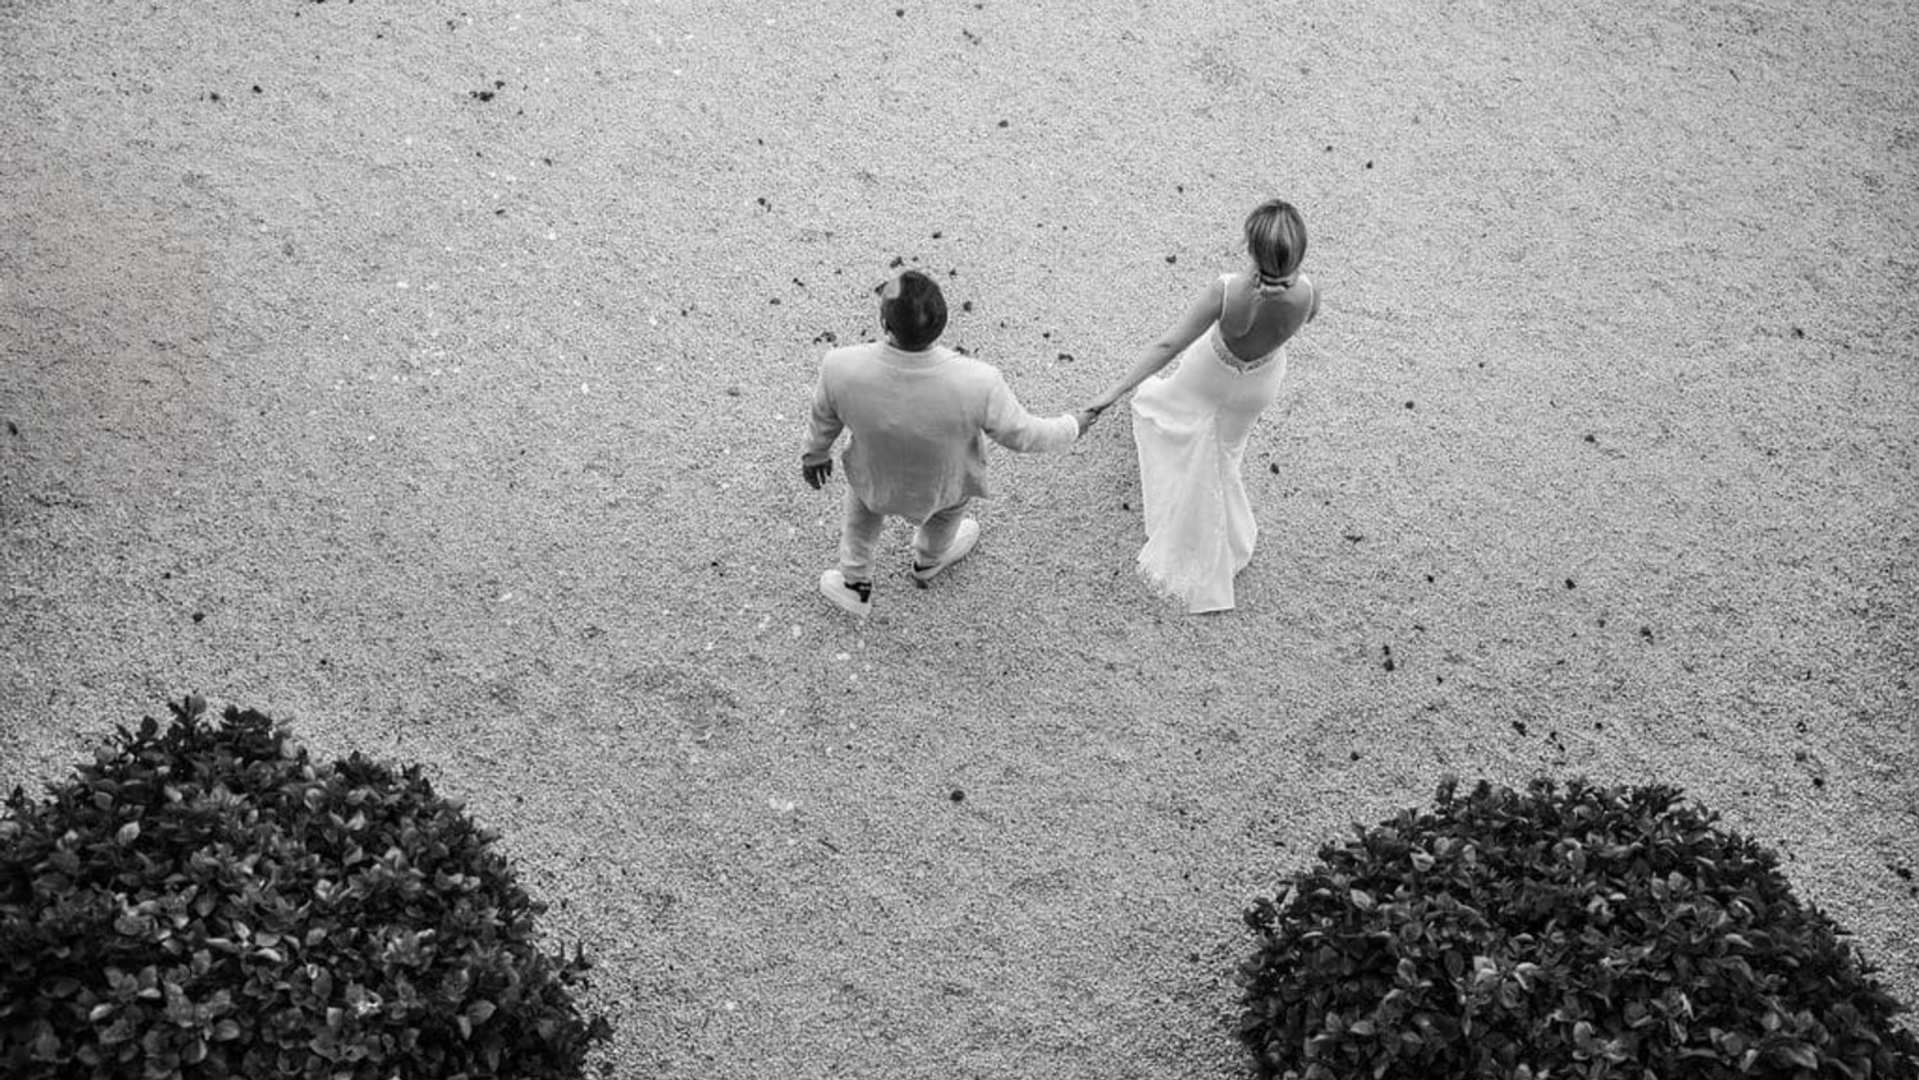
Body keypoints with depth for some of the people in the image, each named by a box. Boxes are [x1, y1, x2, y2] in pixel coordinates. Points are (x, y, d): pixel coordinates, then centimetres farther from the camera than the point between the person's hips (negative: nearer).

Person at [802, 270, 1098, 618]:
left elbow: (824, 420, -16)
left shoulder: (841, 370, -38)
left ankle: (855, 585, 54)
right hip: (945, 482, 0)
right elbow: (1021, 434, -22)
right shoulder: (977, 384, -41)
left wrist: (815, 453, 8)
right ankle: (929, 560, 66)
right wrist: (1072, 427, 0)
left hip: (876, 477, 0)